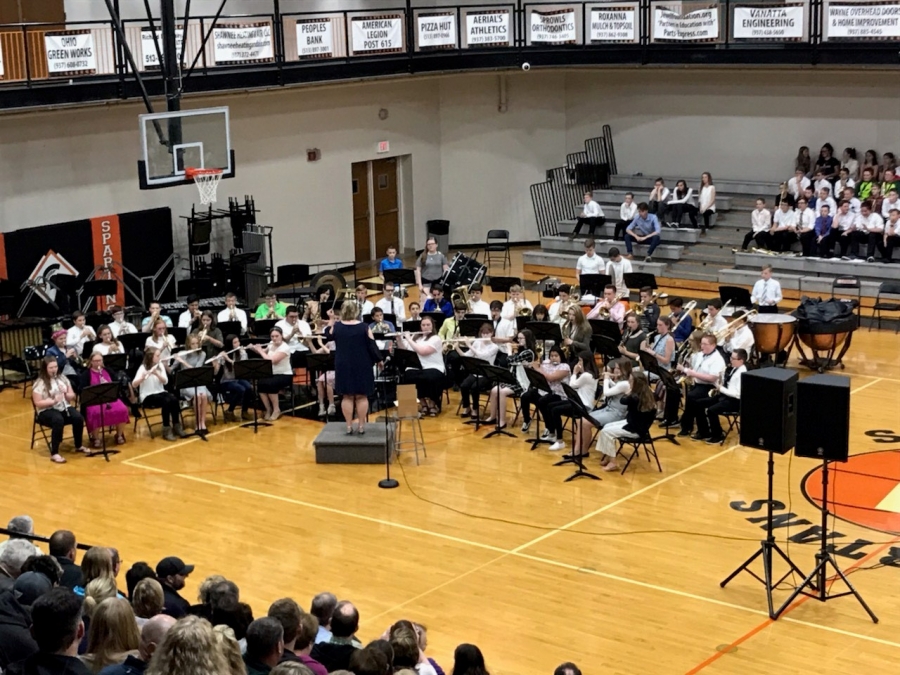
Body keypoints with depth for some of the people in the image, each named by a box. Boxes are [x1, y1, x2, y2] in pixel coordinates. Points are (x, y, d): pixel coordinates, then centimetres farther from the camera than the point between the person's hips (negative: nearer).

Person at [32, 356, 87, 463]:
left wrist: (66, 394, -12)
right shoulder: (39, 383, -8)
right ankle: (54, 454, -33)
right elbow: (38, 403, -13)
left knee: (78, 418, -25)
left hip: (64, 408, 5)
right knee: (58, 420, -38)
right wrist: (53, 401, -26)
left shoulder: (62, 378, 8)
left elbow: (72, 396, 11)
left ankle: (79, 446, -1)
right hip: (47, 411, -5)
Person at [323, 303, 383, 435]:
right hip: (362, 366, -2)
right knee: (362, 396, 5)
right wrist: (379, 360, 5)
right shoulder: (364, 327, -11)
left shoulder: (336, 327, -4)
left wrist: (331, 320, 22)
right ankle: (361, 426, 6)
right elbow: (372, 346, -8)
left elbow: (328, 335, 16)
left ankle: (349, 426, 6)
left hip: (343, 366, 2)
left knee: (347, 396, 6)